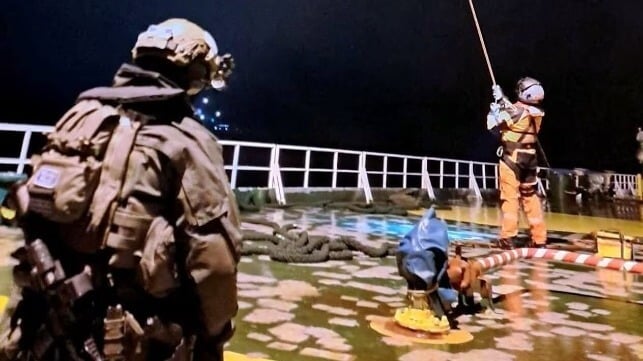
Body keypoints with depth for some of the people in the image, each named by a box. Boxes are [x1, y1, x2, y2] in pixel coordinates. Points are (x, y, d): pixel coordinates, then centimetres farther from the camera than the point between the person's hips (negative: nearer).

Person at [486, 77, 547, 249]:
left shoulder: (516, 111, -16)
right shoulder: (537, 113, 5)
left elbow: (493, 126, -10)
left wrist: (495, 108, 5)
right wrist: (502, 100, 20)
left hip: (512, 159, -7)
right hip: (530, 160, 7)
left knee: (510, 197, -3)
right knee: (531, 197, 14)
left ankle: (508, 237, -3)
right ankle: (539, 238, 19)